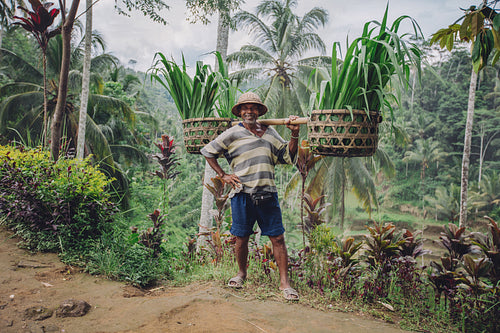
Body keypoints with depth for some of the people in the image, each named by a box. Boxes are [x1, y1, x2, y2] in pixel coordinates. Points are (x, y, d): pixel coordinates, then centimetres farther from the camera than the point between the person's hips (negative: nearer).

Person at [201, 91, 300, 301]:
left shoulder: (270, 133, 14)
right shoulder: (232, 134, 4)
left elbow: (289, 157, 15)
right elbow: (208, 152, 11)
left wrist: (294, 134, 2)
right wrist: (223, 176, 5)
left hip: (267, 193, 2)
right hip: (242, 194, -2)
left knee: (277, 238, -1)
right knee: (241, 238, 10)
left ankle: (284, 282, 10)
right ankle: (241, 274, 34)